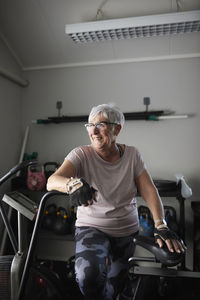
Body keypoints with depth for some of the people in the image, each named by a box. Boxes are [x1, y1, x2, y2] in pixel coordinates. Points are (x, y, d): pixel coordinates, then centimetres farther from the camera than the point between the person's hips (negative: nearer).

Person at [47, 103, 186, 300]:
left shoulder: (132, 155, -5)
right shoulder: (81, 155, -12)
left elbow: (149, 191, -9)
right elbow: (51, 182, -26)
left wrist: (161, 226, -24)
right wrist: (74, 184, -49)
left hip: (128, 231, 3)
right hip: (91, 227, -2)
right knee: (88, 276, -28)